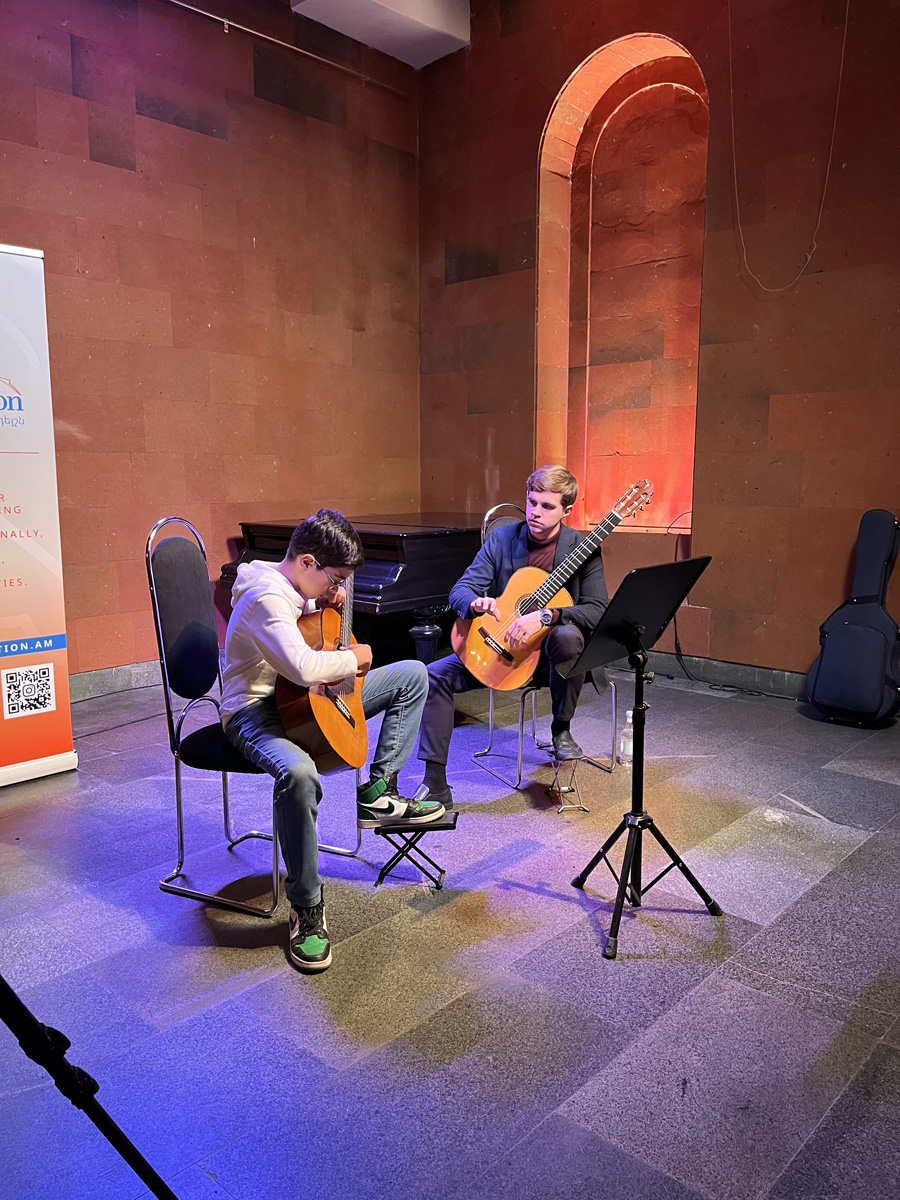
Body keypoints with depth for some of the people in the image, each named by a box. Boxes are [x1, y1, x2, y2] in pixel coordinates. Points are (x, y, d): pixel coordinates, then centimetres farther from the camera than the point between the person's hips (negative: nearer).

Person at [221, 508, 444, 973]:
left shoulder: (294, 584, 5)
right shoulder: (265, 597, -25)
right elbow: (303, 666, -39)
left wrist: (325, 601, 6)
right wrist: (355, 658, -20)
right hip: (256, 710, -10)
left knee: (412, 674, 7)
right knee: (298, 773, -45)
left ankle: (377, 794, 3)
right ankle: (306, 908, -25)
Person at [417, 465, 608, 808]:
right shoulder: (502, 538, -1)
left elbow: (598, 611, -18)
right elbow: (459, 591, -4)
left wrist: (545, 616, -33)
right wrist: (476, 603, -29)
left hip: (548, 647, -3)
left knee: (569, 635, -38)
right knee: (436, 675, -17)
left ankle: (561, 729, -11)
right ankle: (436, 786, -11)